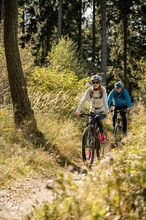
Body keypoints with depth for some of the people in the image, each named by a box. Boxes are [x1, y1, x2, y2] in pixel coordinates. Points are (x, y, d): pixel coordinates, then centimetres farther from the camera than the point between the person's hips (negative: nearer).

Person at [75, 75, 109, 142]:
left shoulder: (103, 90, -16)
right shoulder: (89, 90, -10)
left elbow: (105, 100, -31)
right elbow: (84, 100, -22)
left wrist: (106, 110, -48)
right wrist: (78, 110, -35)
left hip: (102, 111, -3)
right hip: (92, 111, 3)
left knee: (97, 119, -33)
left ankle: (102, 134, -14)